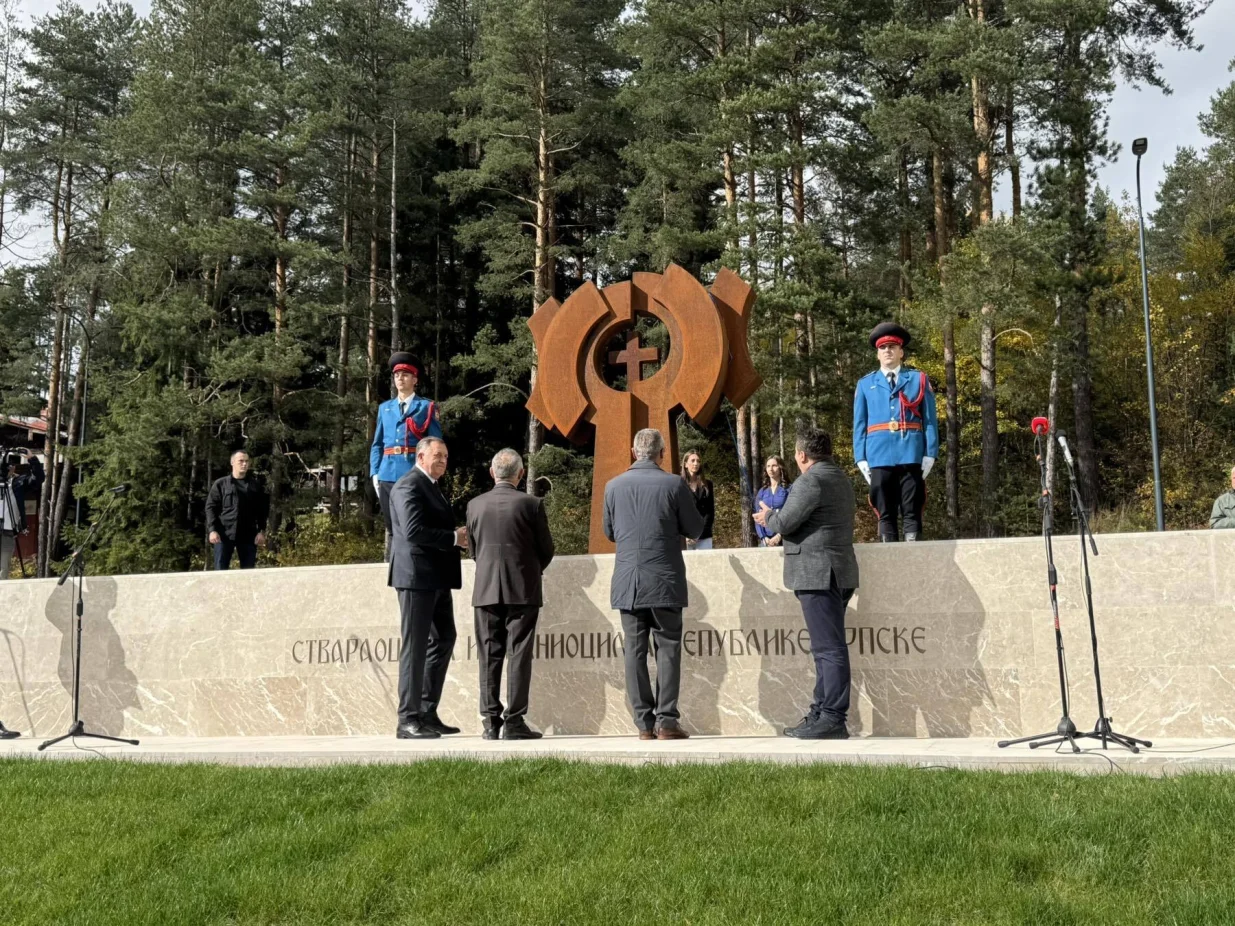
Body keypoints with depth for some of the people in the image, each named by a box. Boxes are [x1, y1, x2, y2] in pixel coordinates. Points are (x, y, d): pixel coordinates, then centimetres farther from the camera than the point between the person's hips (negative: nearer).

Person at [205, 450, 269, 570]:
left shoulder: (256, 486, 10)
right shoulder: (220, 484, 5)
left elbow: (262, 510, 9)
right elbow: (210, 507, 2)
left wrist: (262, 531, 0)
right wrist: (212, 530, -9)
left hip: (248, 535, 2)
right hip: (224, 534, -2)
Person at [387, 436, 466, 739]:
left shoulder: (431, 486, 20)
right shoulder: (409, 485, -12)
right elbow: (414, 530, -23)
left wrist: (458, 536, 6)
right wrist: (454, 538, -18)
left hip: (436, 578, 10)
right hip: (417, 577, -10)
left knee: (444, 639, 13)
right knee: (415, 646, -6)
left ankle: (427, 713, 20)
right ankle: (408, 720, -2)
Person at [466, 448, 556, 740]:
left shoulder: (475, 505, 3)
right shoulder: (531, 504, -6)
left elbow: (473, 548, 11)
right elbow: (547, 549, 0)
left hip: (485, 590, 3)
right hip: (523, 589, -3)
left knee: (489, 656, 7)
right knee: (519, 654, 0)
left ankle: (490, 721, 6)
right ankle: (514, 721, -2)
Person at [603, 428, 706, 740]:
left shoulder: (614, 486, 3)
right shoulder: (674, 484, -6)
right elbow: (695, 529, 2)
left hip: (627, 582, 2)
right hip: (664, 580, -2)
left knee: (635, 650, 6)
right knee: (668, 648, 4)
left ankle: (644, 723, 6)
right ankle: (666, 720, -1)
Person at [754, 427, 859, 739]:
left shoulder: (811, 481, -13)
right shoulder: (841, 479, 18)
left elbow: (785, 523, -15)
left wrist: (768, 517, 6)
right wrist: (776, 518, 25)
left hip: (818, 574, -10)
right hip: (838, 574, 10)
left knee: (829, 648, -9)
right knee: (828, 647, 13)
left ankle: (833, 718, -7)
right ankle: (821, 714, 18)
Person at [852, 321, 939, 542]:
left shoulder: (919, 379, 11)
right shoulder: (865, 384, 14)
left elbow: (930, 419, 6)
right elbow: (859, 424, 11)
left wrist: (930, 454, -3)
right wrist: (861, 458, 1)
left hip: (911, 456, -1)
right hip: (879, 457, 1)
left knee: (911, 513, -1)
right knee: (885, 513, 3)